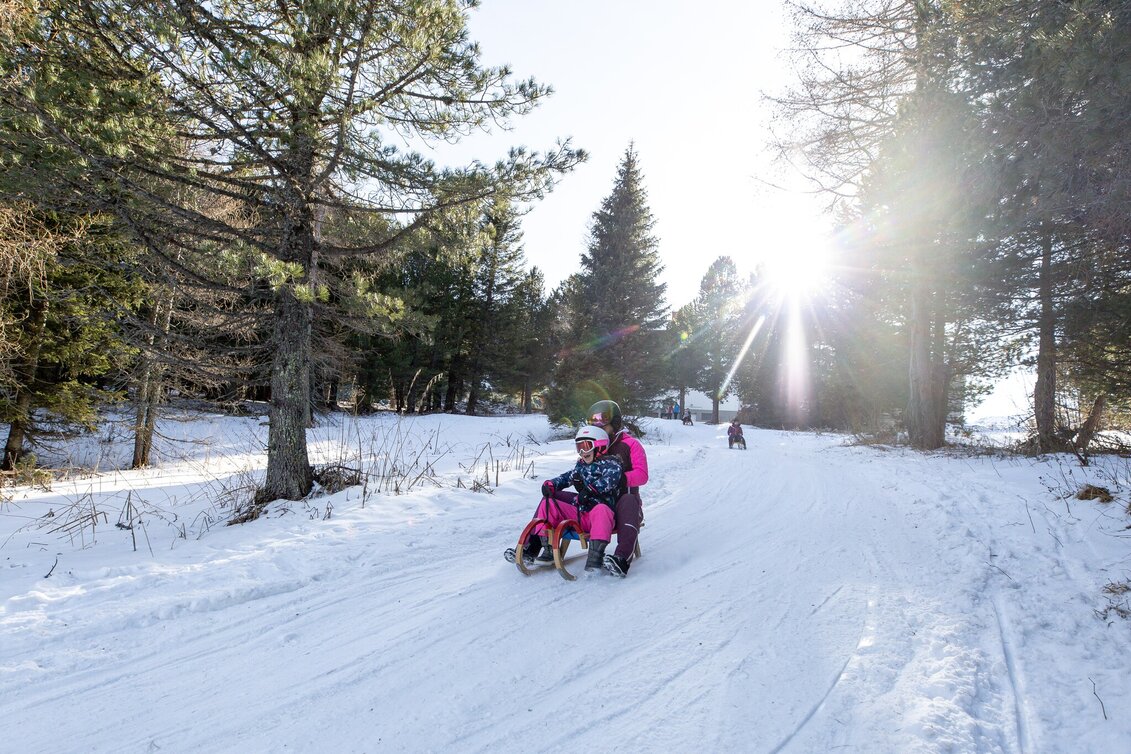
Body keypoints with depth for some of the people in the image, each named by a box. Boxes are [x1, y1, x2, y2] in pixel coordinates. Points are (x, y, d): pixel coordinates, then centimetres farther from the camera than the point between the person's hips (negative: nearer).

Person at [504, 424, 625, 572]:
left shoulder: (610, 463, -1)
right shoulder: (580, 465, 22)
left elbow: (610, 479, -21)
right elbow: (566, 477, 19)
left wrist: (590, 489, -32)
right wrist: (550, 484, -1)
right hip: (579, 513, 7)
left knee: (601, 509, -41)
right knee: (548, 504, -2)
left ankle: (596, 555, -43)